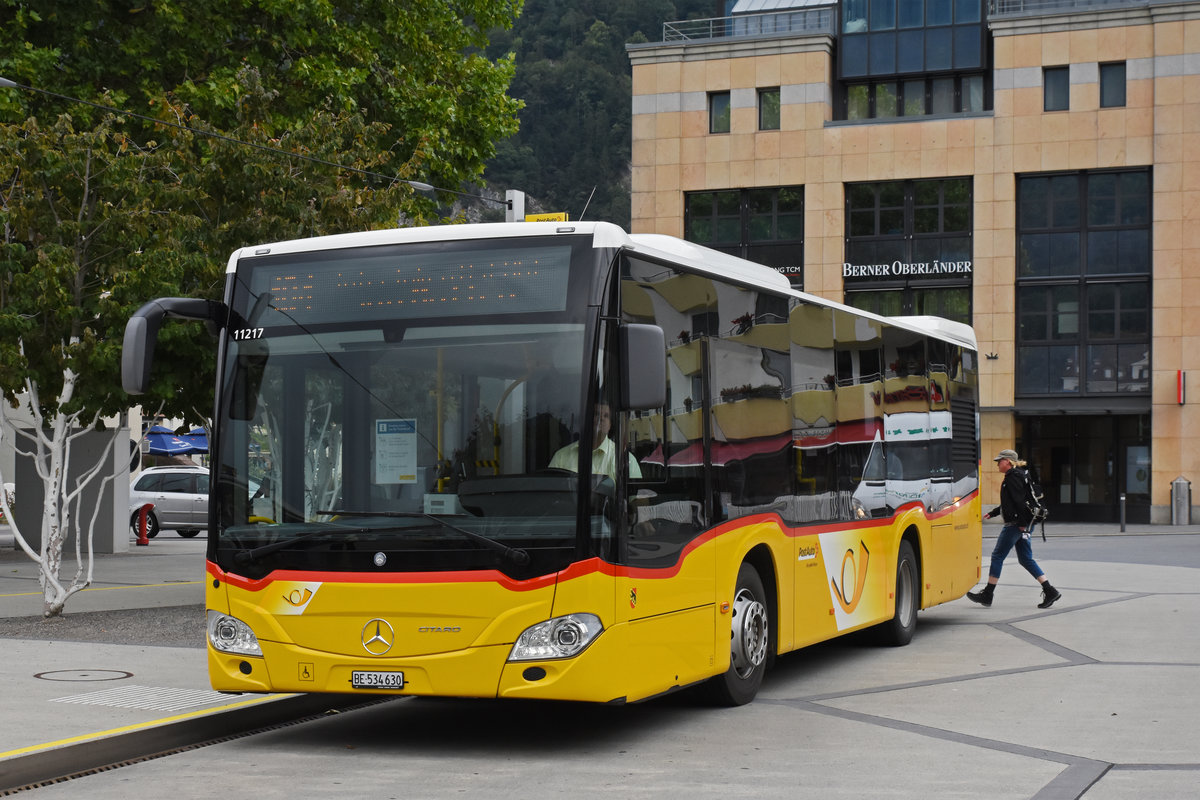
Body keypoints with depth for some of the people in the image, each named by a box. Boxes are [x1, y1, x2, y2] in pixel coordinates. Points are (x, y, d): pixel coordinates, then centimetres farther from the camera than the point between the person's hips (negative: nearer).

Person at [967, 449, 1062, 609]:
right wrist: (993, 513, 28)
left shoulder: (1013, 476, -13)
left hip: (1015, 523, -10)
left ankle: (987, 595, 2)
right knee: (1026, 559, 10)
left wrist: (1022, 523, -22)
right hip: (1021, 524, 10)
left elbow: (1020, 500, -21)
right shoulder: (1015, 475, 19)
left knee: (997, 556, -3)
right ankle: (1050, 591, 6)